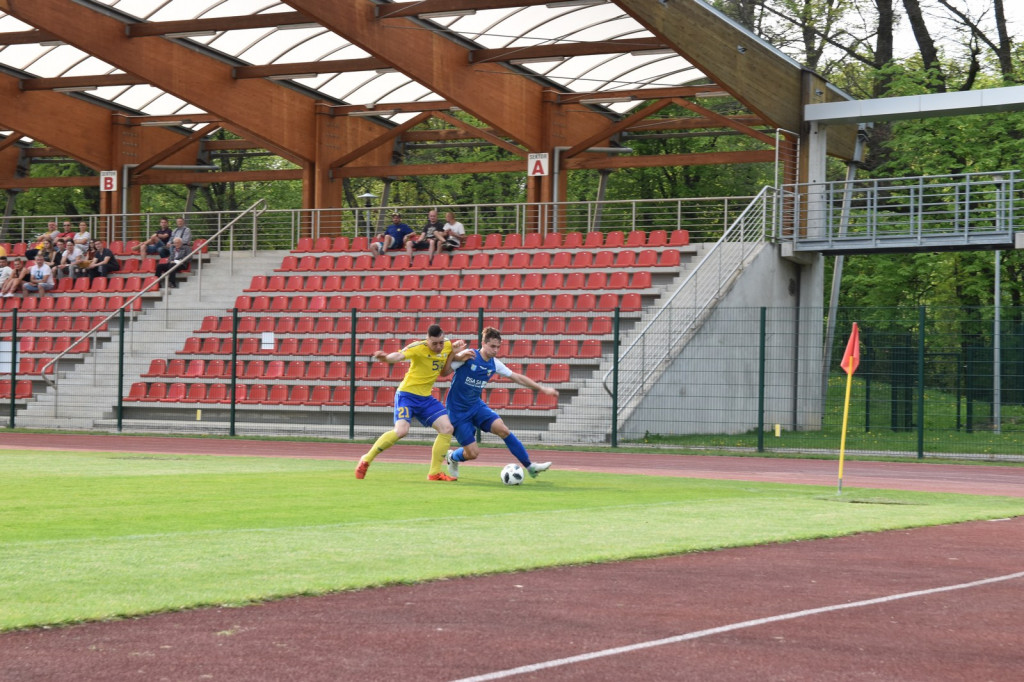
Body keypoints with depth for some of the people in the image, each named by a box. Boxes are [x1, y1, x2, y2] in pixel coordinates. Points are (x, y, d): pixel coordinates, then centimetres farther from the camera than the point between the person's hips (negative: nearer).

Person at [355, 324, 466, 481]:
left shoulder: (447, 346, 1)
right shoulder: (419, 347, -19)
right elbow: (399, 356, -36)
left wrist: (454, 353, -4)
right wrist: (385, 358, -59)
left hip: (426, 398, 7)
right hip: (407, 395, -7)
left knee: (447, 428, -6)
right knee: (401, 431, -24)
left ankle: (434, 473, 5)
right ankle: (366, 459, -6)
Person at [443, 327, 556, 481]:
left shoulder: (494, 364, -1)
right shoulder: (469, 356, -19)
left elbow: (518, 377, 9)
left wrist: (542, 388, 8)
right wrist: (459, 356, -49)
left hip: (476, 406, 6)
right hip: (457, 410, -5)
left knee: (503, 429, -14)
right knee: (473, 453, -7)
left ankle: (530, 467, -5)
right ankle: (451, 457, 29)